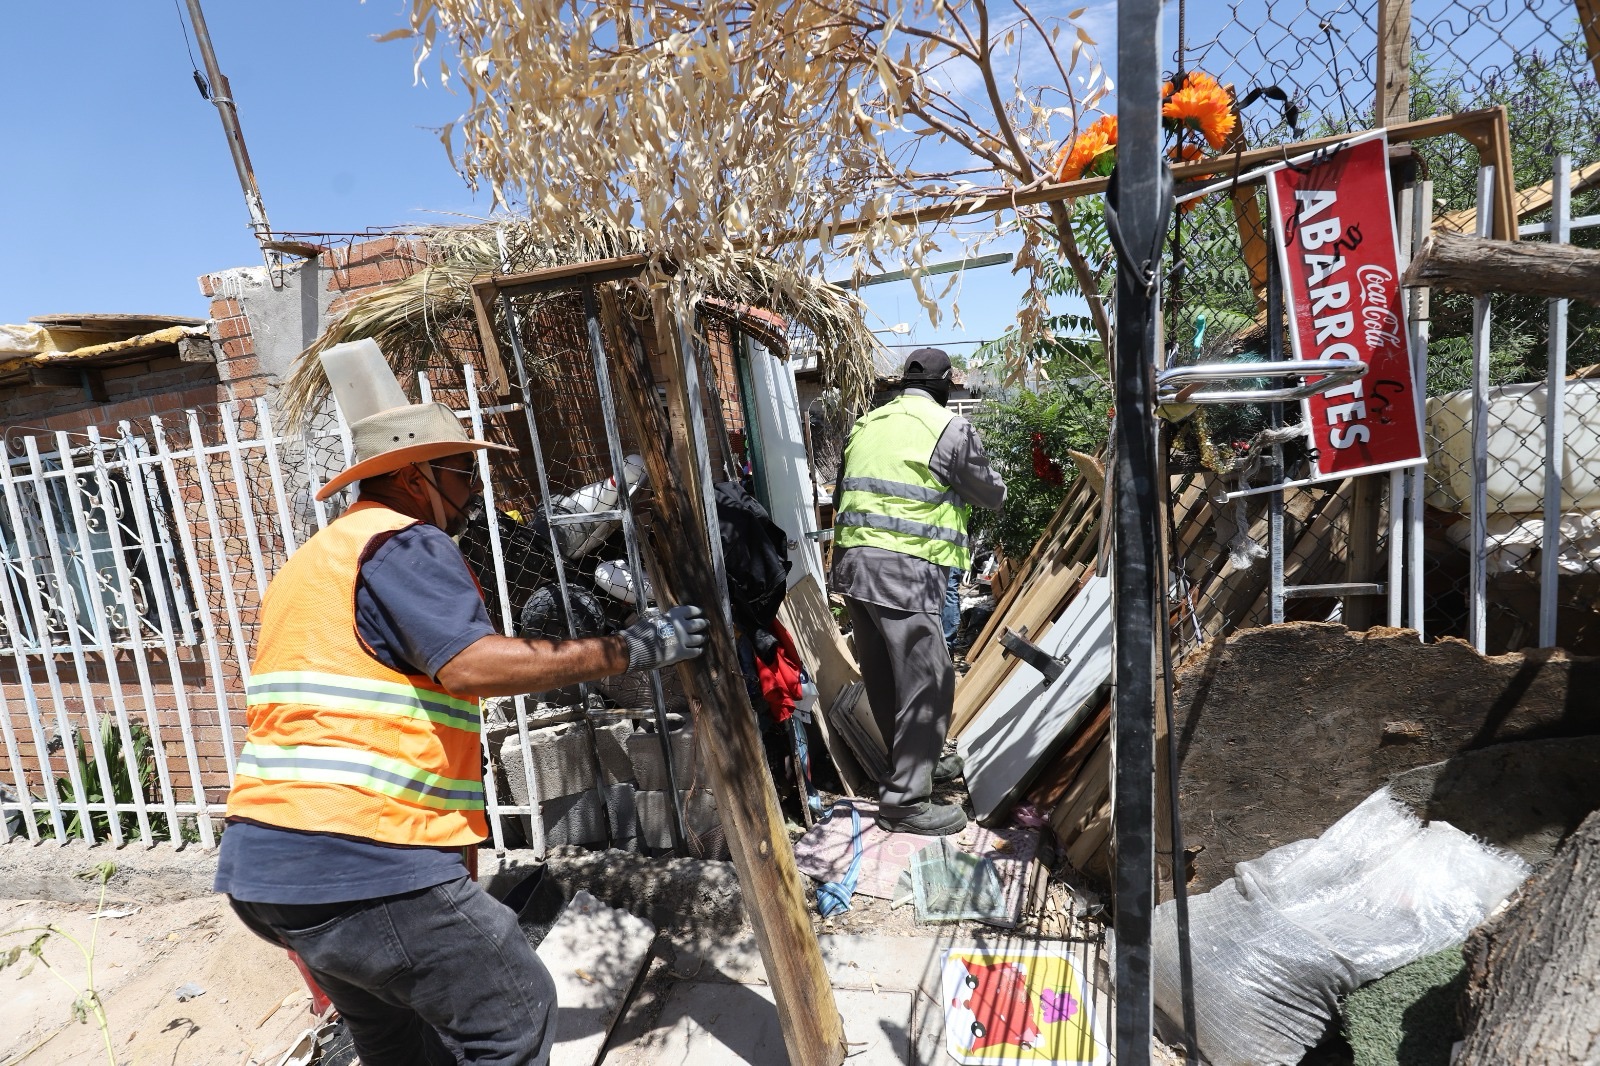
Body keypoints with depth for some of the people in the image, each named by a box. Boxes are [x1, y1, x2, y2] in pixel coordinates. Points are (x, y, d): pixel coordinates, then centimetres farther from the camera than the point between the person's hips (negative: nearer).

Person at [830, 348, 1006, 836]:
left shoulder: (866, 424, 16)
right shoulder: (951, 428, -4)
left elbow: (841, 494, 20)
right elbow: (992, 496, 7)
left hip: (852, 562, 8)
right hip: (906, 570, -8)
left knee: (884, 676, 17)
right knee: (928, 681, 0)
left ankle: (918, 762, 36)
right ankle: (904, 799, 4)